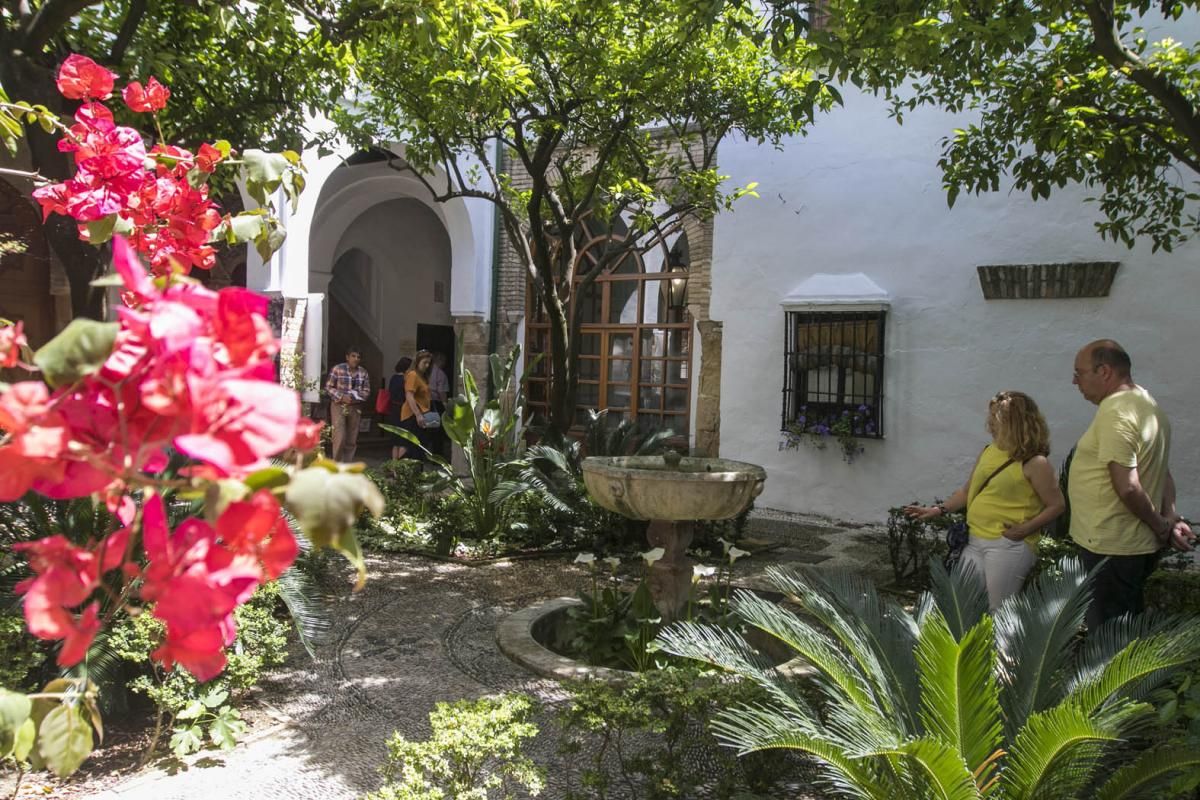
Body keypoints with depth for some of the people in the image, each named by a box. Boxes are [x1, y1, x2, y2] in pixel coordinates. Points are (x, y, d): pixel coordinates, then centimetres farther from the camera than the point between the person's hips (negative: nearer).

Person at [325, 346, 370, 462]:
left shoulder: (363, 373, 7)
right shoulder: (337, 369, -4)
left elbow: (367, 390, 10)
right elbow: (329, 387, -4)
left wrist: (357, 397, -11)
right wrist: (342, 397, -16)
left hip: (355, 408, 4)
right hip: (339, 406, -4)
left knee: (352, 439, 6)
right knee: (340, 438, -12)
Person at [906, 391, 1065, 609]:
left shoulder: (1035, 463, -11)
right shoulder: (988, 452, 10)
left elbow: (1056, 505, -10)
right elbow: (968, 490, 19)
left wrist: (1025, 529, -19)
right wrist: (939, 509, 10)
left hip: (1009, 546, -7)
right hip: (975, 542, 7)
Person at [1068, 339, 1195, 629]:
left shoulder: (1115, 413, -21)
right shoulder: (1148, 404, 13)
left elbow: (1128, 487, -25)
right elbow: (1163, 473, 17)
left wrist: (1160, 526, -11)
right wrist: (1170, 518, 6)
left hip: (1111, 547, -10)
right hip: (1139, 544, 10)